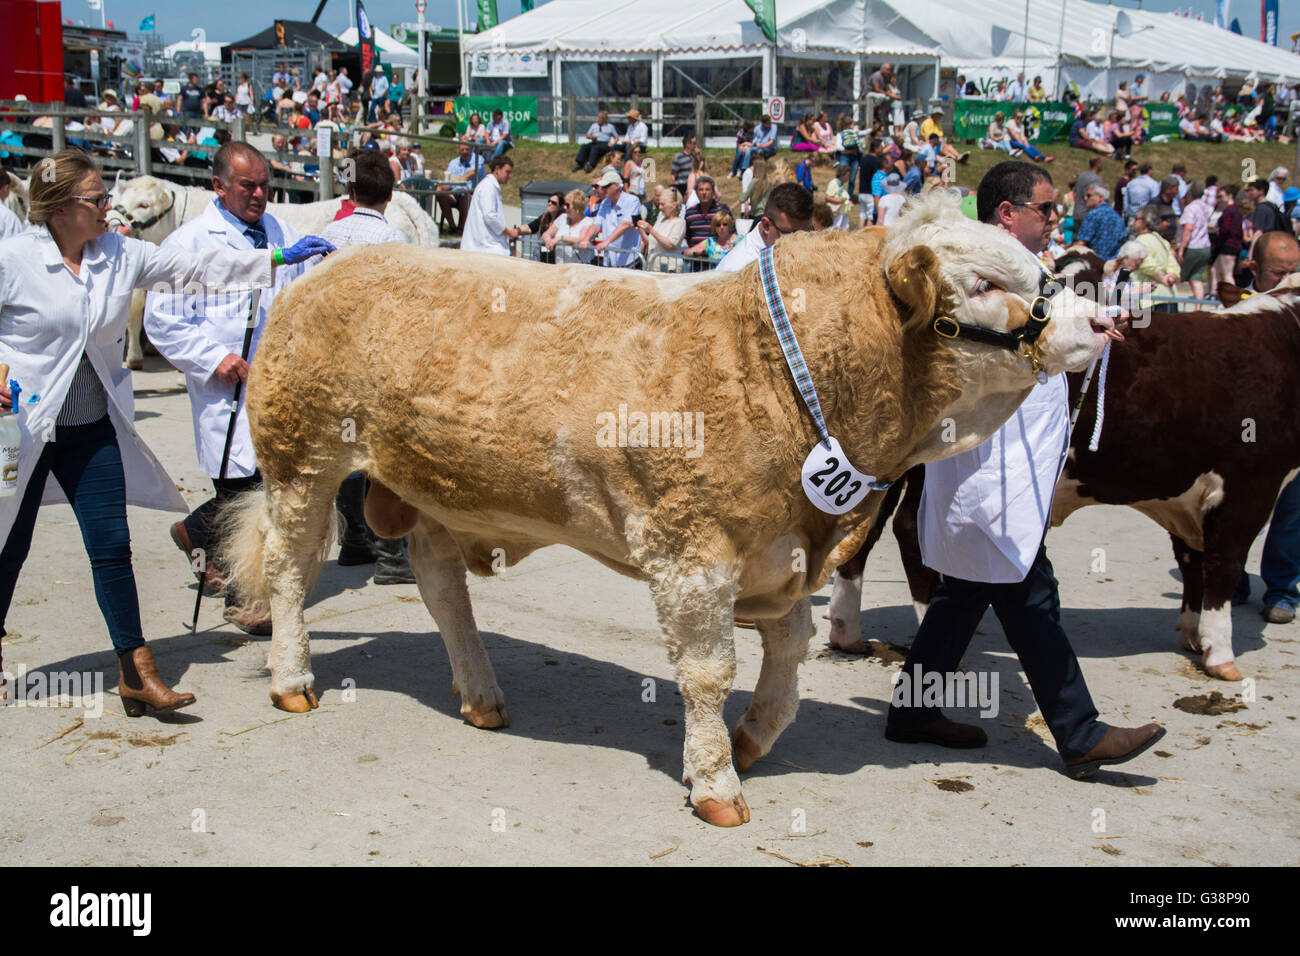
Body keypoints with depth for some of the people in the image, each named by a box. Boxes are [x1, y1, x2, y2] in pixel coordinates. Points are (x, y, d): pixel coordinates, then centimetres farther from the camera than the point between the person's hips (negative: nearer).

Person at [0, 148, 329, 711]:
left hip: (93, 428, 4)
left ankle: (138, 674, 6)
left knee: (112, 546, 1)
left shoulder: (119, 254, 4)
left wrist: (279, 259, 3)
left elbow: (196, 268, 6)